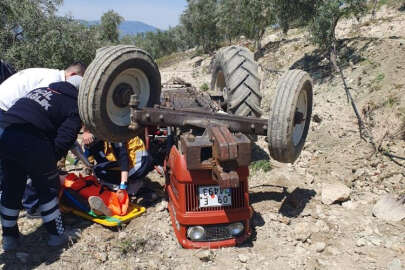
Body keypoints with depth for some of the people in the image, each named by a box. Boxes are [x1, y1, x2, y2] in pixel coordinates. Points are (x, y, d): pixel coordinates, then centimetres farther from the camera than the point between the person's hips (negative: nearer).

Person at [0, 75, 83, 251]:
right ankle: (56, 235, 26)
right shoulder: (75, 107, 3)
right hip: (30, 142, -7)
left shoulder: (43, 90, 24)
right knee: (48, 188, 15)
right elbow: (64, 140, -8)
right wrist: (50, 160, 8)